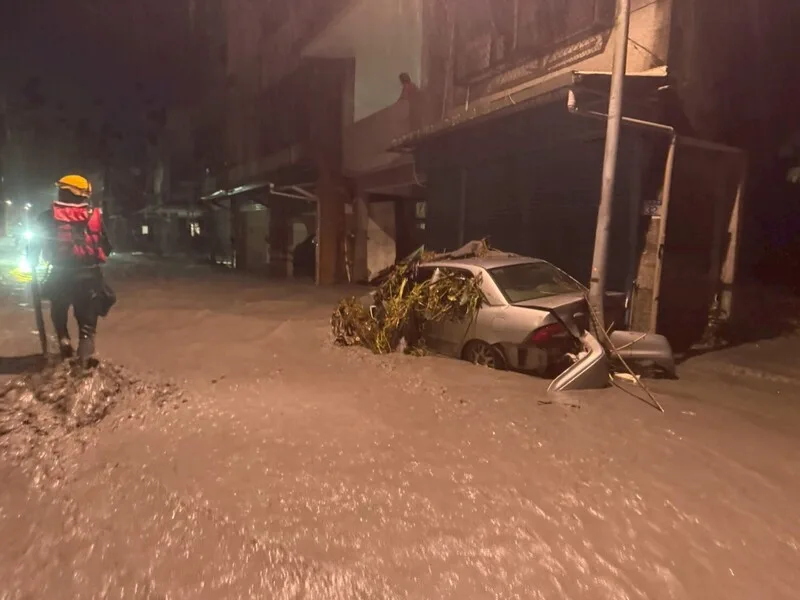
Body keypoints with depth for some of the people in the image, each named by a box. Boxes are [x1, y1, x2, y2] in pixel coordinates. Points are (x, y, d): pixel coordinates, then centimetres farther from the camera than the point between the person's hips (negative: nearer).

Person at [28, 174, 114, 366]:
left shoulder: (48, 217, -2)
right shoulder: (95, 216, -3)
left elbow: (35, 244, 3)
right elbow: (107, 247, 2)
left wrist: (32, 264, 18)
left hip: (61, 274, 0)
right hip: (90, 275, 0)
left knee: (59, 311, 25)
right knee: (87, 317, 8)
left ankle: (64, 341, 13)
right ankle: (86, 353, -4)